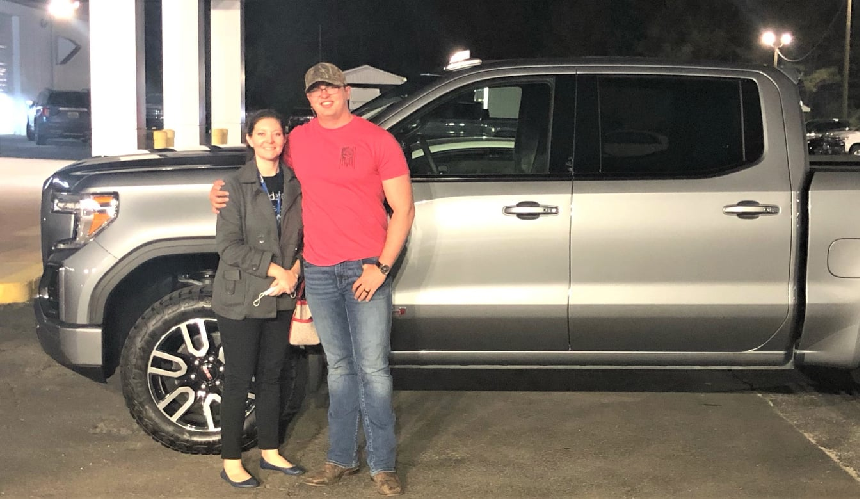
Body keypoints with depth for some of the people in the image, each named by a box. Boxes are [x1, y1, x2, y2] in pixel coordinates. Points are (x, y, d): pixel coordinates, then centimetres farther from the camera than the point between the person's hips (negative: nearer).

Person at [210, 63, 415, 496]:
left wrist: (381, 267, -11)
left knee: (372, 368, -3)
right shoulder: (298, 140, 10)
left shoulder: (377, 140, -2)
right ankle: (341, 459, 20)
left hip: (365, 269, -4)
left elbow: (403, 209, -3)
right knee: (339, 367, 11)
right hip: (318, 271, 4)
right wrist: (225, 193, 9)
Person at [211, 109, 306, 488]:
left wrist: (294, 271, -7)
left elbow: (302, 236, 12)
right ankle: (231, 461, 13)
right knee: (239, 380, 1)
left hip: (281, 299, 5)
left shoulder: (294, 185, 6)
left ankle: (270, 452, 27)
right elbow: (228, 243, -13)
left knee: (272, 375, 14)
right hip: (240, 298, -5)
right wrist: (274, 269, -17)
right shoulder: (236, 185, -7)